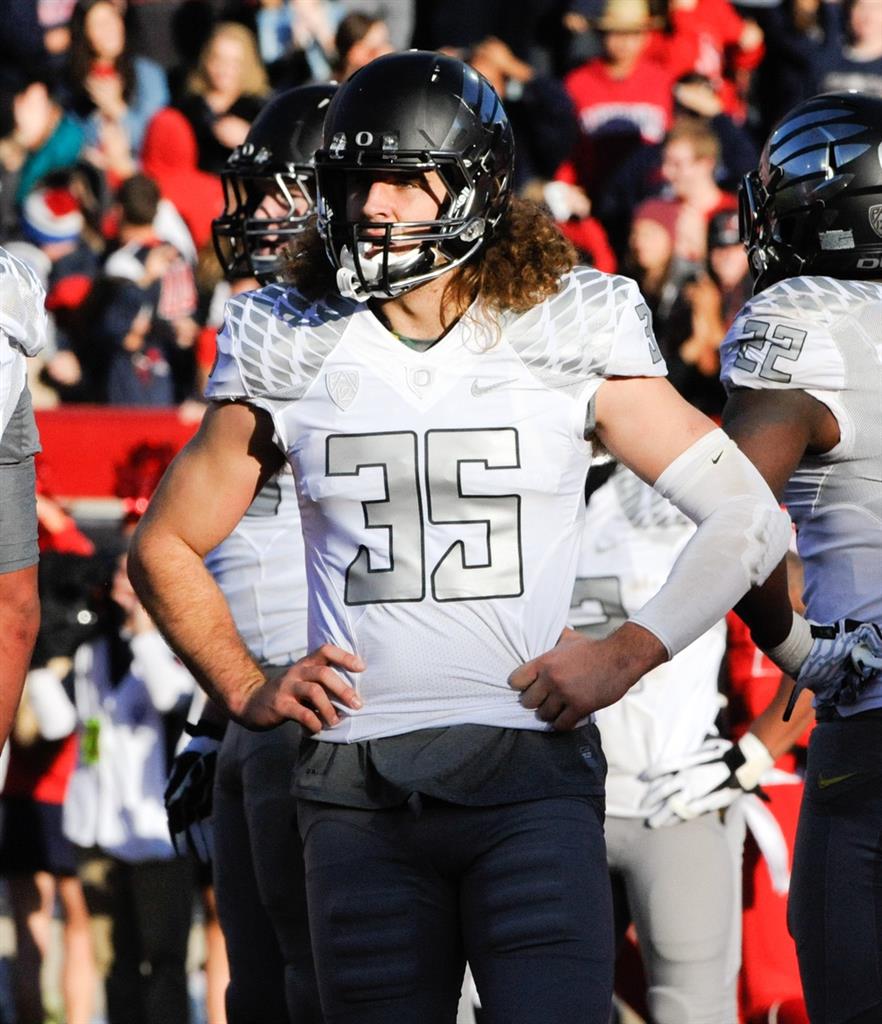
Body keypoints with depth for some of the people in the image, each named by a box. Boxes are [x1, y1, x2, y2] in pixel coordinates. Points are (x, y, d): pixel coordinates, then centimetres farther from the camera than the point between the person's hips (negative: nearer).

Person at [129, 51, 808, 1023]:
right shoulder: (294, 353, 7)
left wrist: (622, 657, -6)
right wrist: (247, 689, 7)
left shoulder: (566, 338, 1)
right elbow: (165, 547, 19)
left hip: (530, 772, -2)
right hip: (358, 787, 3)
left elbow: (750, 520, 3)